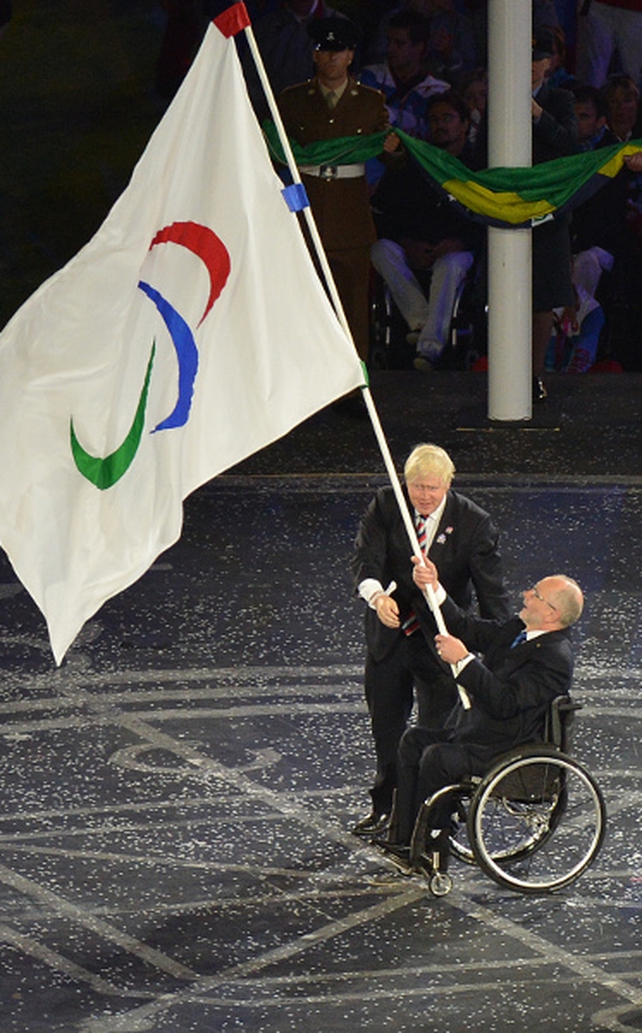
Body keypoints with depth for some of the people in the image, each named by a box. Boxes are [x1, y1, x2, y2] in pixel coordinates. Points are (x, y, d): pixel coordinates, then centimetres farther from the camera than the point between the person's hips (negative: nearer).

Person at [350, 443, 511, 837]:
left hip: (441, 640, -3)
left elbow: (492, 590, -18)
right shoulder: (386, 505, -9)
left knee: (439, 730, -1)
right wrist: (378, 595, -42)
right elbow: (366, 557, -20)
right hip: (389, 634, 3)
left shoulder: (473, 523, -16)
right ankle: (386, 805, 38)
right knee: (386, 727, 18)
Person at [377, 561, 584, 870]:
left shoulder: (555, 657, -22)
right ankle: (402, 837, 6)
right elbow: (466, 629, 13)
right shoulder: (516, 629, 8)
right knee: (414, 739, 9)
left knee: (438, 757, -24)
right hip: (473, 732, 11)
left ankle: (432, 852, -11)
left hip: (509, 751, -11)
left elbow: (505, 703, -29)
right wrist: (434, 589, -1)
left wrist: (463, 660, -28)